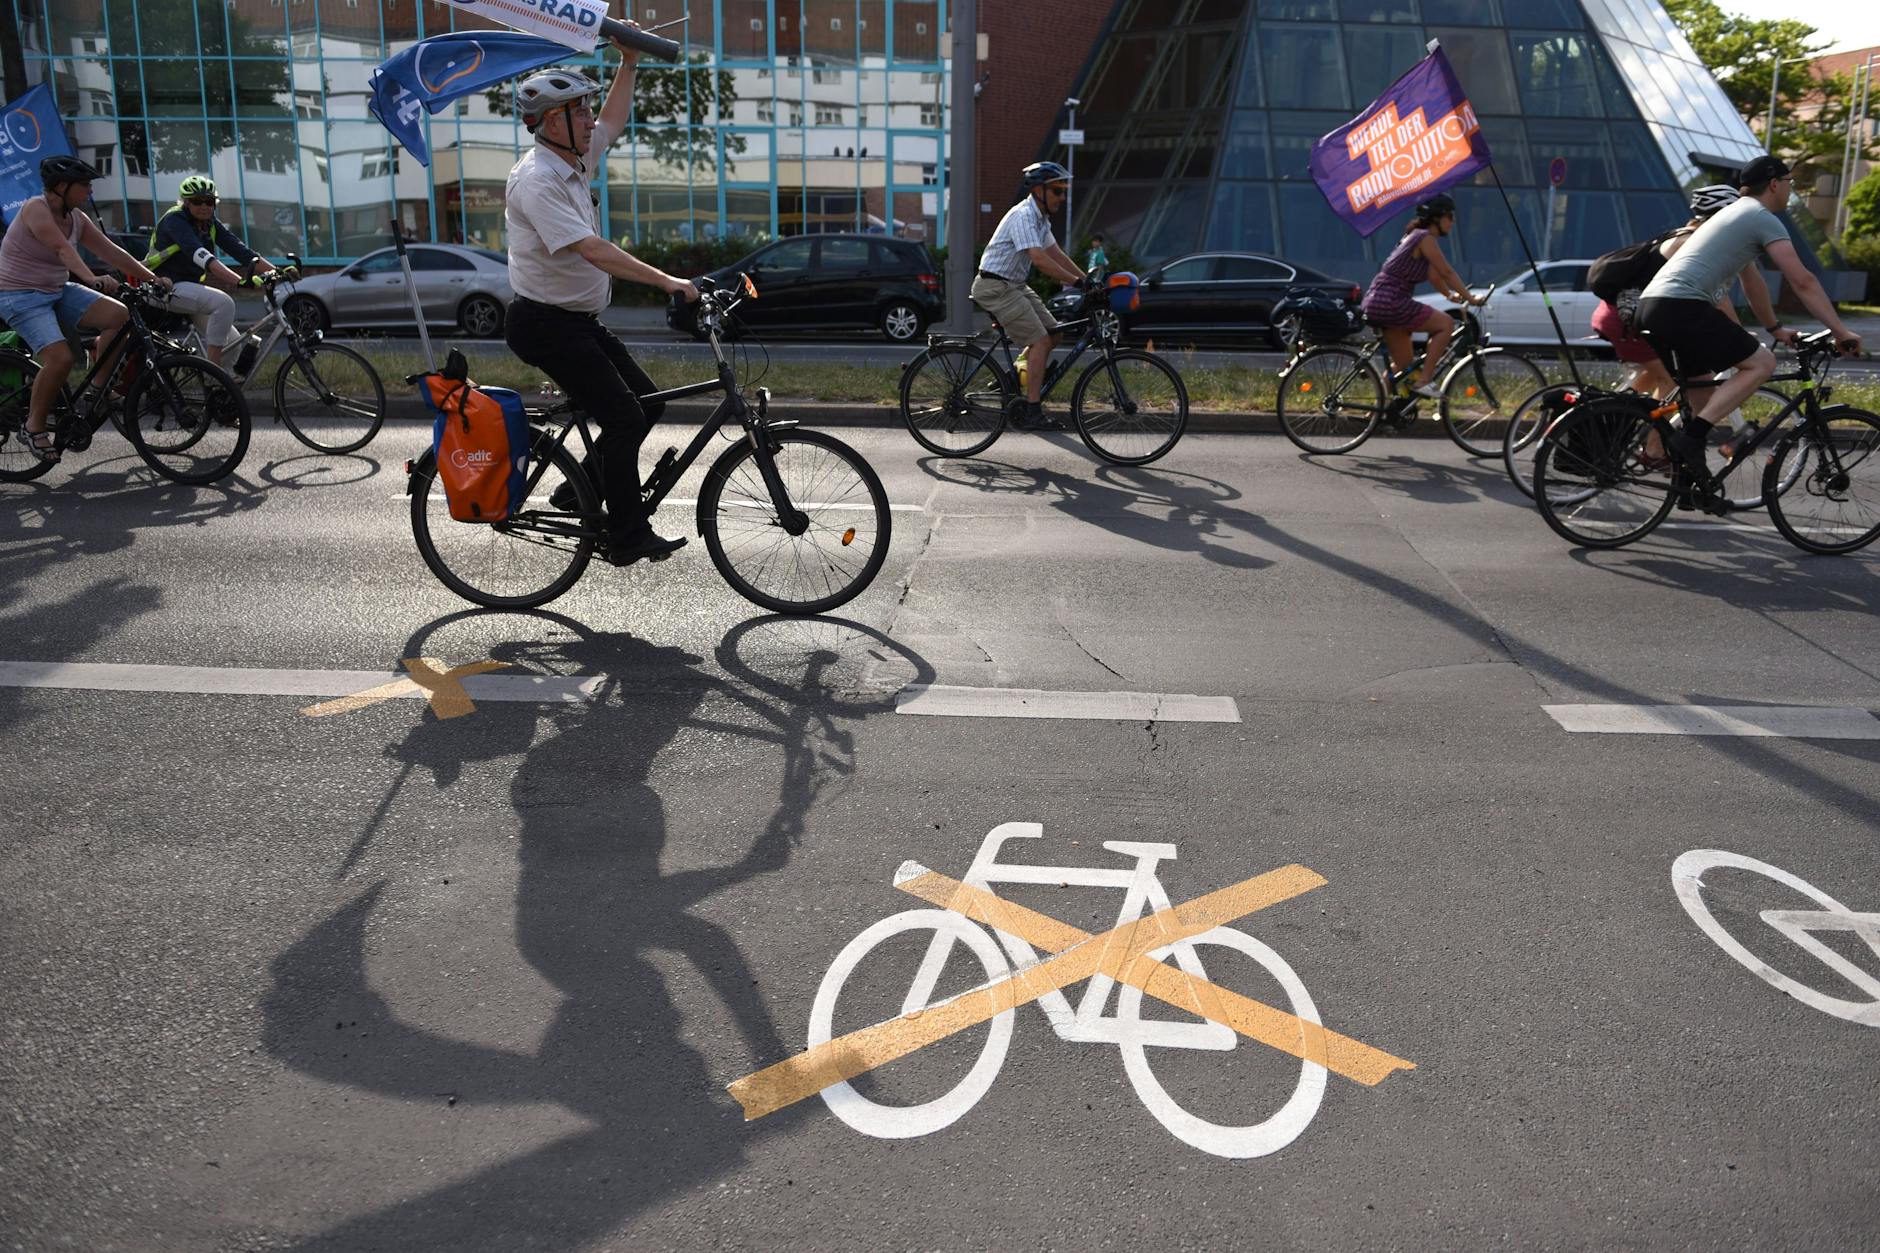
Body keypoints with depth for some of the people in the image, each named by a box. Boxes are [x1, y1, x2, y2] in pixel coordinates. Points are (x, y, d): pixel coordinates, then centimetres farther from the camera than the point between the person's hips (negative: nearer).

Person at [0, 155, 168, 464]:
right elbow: (63, 249, -34)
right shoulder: (36, 209, -18)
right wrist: (92, 279, -49)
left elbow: (112, 251, 1)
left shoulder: (77, 218, 5)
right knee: (60, 358, -26)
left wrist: (153, 279, -7)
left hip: (58, 291, 8)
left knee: (120, 316, -10)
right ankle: (34, 427, -7)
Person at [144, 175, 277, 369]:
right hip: (166, 287, -8)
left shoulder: (211, 224, 6)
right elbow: (200, 256, -33)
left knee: (235, 347, -5)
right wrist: (240, 281, -46)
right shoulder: (175, 220, -16)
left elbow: (240, 250, -6)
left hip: (191, 285, 8)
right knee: (224, 303, -31)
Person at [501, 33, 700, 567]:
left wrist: (629, 64, 19)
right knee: (624, 418, -13)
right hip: (547, 324, -10)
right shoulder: (538, 180, -20)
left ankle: (578, 489, 19)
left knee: (647, 400, 9)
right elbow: (592, 250, -30)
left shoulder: (571, 162, 8)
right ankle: (628, 539, -5)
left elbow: (613, 122, 27)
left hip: (578, 321, 10)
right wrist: (665, 281, -32)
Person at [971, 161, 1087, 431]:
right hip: (995, 287, -10)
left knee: (1052, 333, 7)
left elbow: (1056, 254, 12)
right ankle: (1031, 413, -13)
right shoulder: (1023, 216, -20)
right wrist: (1077, 282, -31)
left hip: (1015, 286, 10)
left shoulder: (1041, 218, 11)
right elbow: (1039, 259, -30)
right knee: (1040, 340, -14)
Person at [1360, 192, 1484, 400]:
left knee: (1403, 364, 16)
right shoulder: (1425, 238, -10)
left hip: (1377, 303, 10)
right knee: (1446, 324, -9)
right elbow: (1447, 273, -10)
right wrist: (1470, 298, -4)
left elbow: (1433, 275, 28)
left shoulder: (1415, 236, 19)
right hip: (1389, 303, -10)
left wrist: (1451, 295, 28)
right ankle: (1423, 382, -9)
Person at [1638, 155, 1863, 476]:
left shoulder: (1737, 214, 29)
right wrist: (1842, 332, -1)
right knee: (1762, 363, -6)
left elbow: (1752, 283, 37)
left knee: (1703, 386, 20)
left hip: (1651, 304, 10)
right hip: (1681, 305, -10)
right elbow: (1803, 282, -4)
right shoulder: (1763, 218, -1)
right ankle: (1690, 437, -16)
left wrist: (1775, 328, 43)